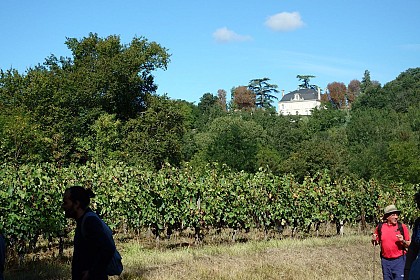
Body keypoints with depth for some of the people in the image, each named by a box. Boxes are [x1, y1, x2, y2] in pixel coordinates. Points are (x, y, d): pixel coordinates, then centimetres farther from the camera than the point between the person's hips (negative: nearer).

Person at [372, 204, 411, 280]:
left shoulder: (402, 227, -4)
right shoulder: (380, 227, 2)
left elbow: (409, 245, 2)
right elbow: (375, 243, 14)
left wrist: (403, 241, -19)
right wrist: (374, 240, -8)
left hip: (399, 260, -3)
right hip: (385, 260, 3)